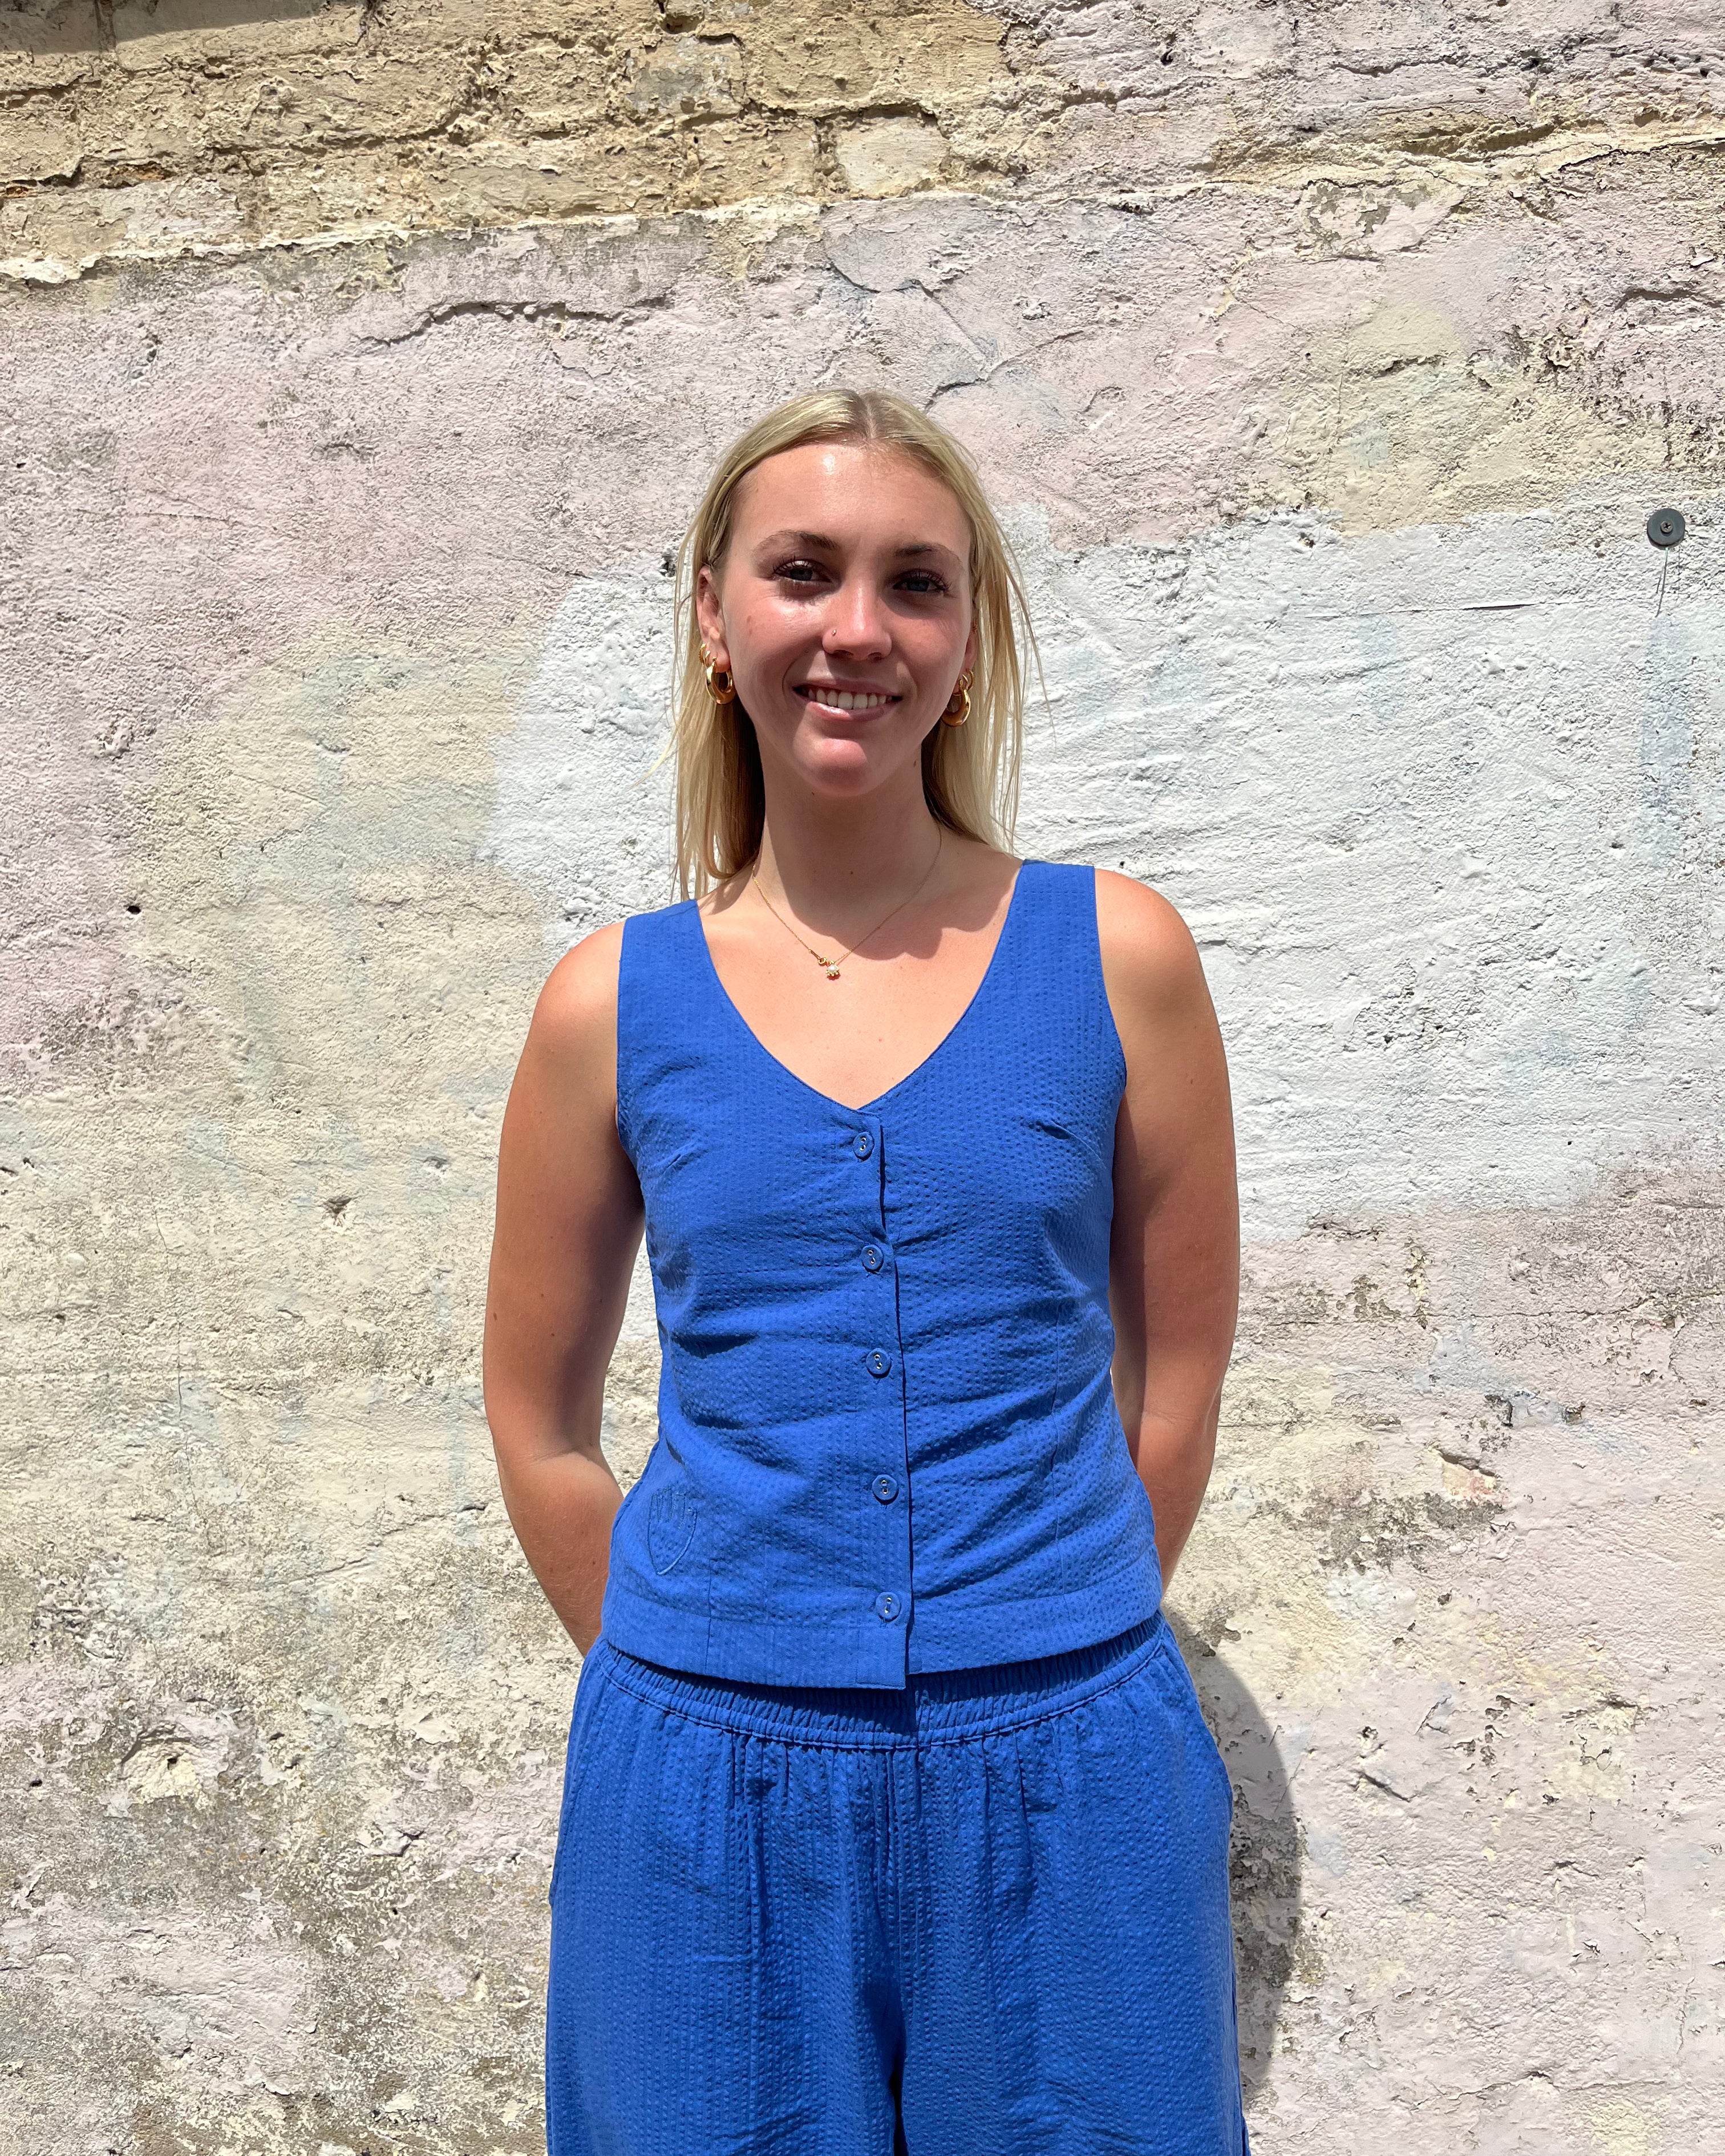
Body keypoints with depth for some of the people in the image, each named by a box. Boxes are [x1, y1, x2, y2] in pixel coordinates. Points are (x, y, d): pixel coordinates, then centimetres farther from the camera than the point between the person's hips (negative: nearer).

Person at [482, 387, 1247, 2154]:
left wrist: (1043, 1664, 3)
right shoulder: (613, 1001, -2)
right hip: (711, 1801, 1)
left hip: (1062, 1786, 0)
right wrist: (709, 1688, 4)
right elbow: (539, 1421, 6)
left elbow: (1174, 1384, 3)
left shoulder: (1118, 955, -3)